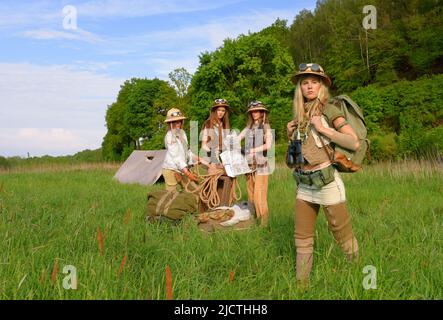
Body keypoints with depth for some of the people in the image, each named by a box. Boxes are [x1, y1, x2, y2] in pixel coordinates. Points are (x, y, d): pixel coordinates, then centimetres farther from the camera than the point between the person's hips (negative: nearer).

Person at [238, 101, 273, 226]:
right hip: (249, 164, 5)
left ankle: (263, 222, -2)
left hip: (261, 165, -5)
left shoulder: (266, 128, 3)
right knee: (251, 194, 8)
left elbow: (268, 145, -10)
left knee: (259, 195, -8)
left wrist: (253, 150, -15)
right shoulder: (248, 128, 14)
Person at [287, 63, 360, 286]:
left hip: (327, 182, -6)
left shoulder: (328, 110, -5)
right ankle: (302, 284, 25)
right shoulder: (300, 114, 13)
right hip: (304, 185, 6)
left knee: (343, 236, 6)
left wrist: (322, 128, -16)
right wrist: (291, 133, 6)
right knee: (302, 238, 11)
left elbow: (354, 143, -14)